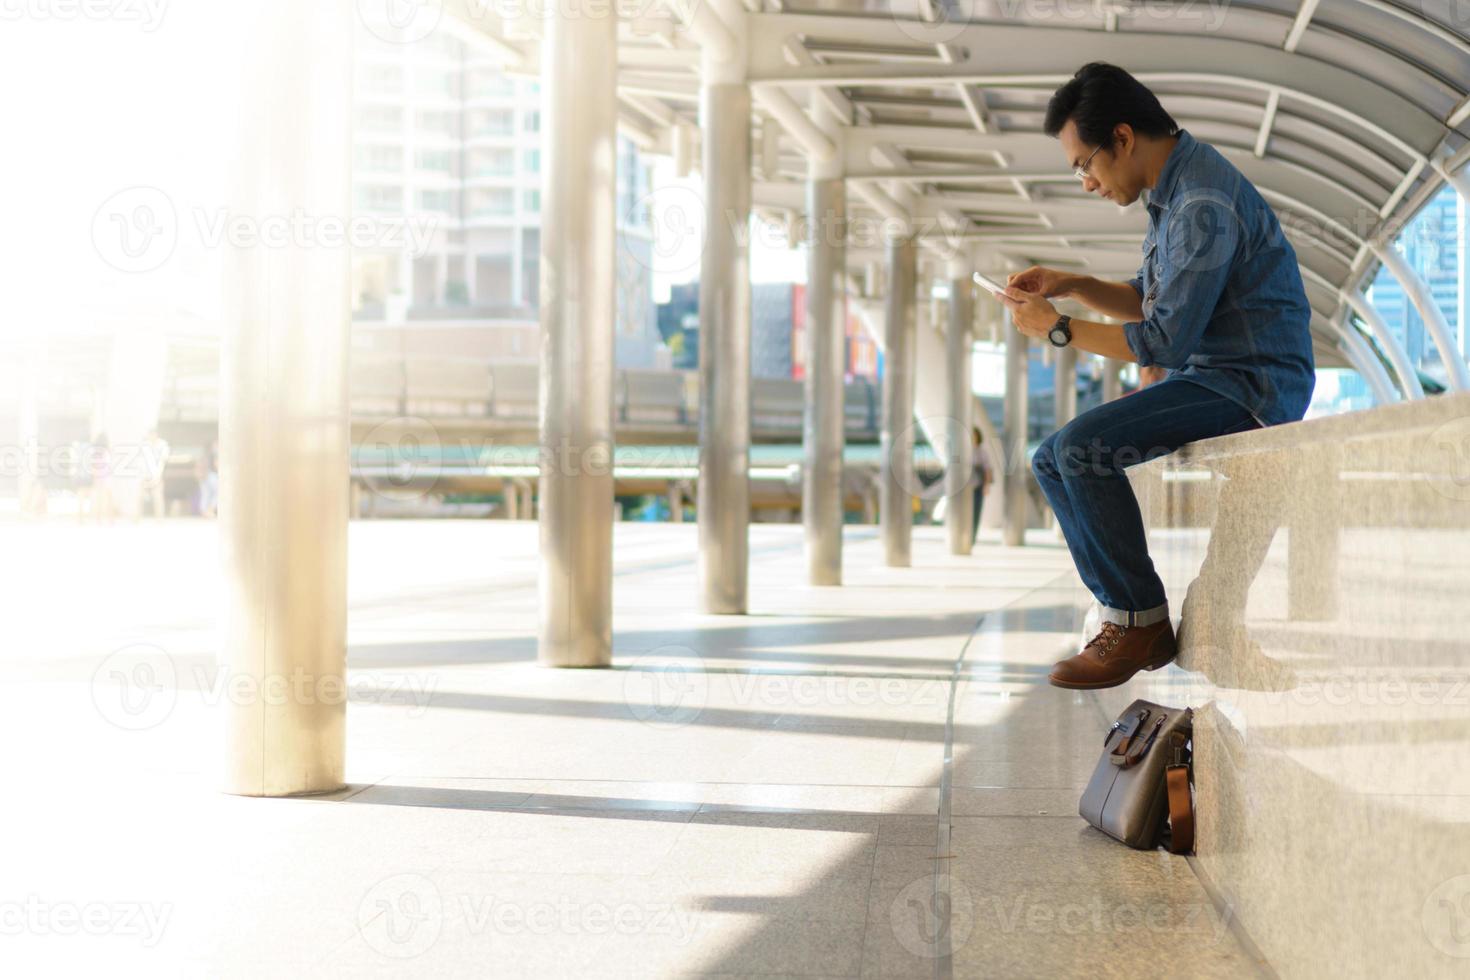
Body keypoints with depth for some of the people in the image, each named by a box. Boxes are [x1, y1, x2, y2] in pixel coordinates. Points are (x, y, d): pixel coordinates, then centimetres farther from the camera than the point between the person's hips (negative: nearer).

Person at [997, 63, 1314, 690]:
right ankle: (1127, 616, 0)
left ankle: (1140, 622, -14)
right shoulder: (1173, 190, 13)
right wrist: (1070, 285, 7)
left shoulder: (1204, 204, -20)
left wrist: (1058, 329, -13)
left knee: (1082, 446, -26)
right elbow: (1150, 301, 22)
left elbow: (1166, 339, -23)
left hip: (1252, 384, -10)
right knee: (1052, 460, 4)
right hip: (1208, 378, 10)